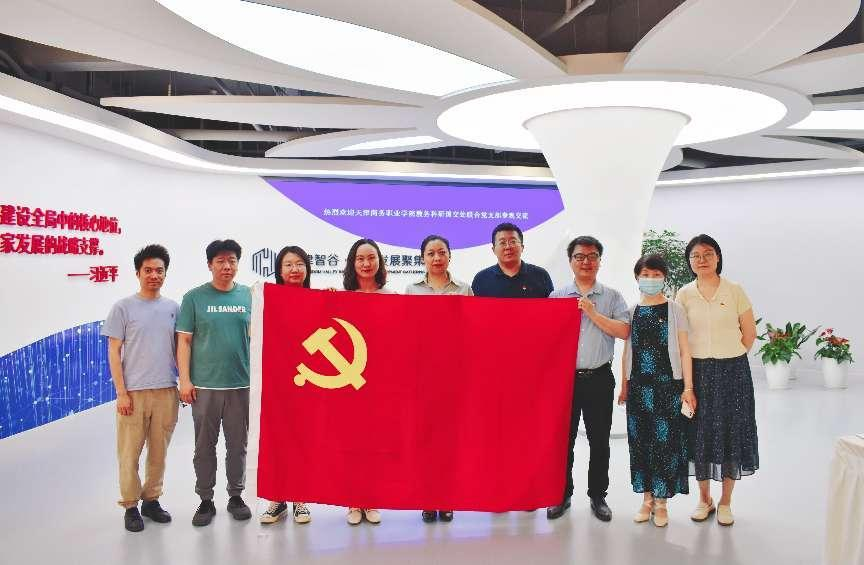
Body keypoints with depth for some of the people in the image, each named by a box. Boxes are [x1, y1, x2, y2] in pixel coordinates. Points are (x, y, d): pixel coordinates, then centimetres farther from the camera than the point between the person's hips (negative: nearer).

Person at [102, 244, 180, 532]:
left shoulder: (173, 307, 8)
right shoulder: (123, 308, 0)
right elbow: (114, 352, -1)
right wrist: (121, 392, -7)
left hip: (166, 391, 3)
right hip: (133, 392, -3)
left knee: (159, 452, 11)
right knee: (130, 453, 3)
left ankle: (151, 500, 25)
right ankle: (131, 506, 17)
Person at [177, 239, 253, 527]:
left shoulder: (249, 296, 5)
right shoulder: (194, 297, 1)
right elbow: (184, 341, 0)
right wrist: (184, 379, -5)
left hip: (242, 384, 1)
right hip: (204, 385, -1)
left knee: (238, 445, 11)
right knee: (204, 446, 8)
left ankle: (236, 496, 26)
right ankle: (206, 500, 22)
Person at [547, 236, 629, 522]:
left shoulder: (612, 297, 6)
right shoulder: (557, 297, 7)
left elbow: (624, 331, -8)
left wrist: (593, 313, -11)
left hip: (599, 378, 0)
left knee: (600, 442, 8)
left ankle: (598, 496, 23)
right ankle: (562, 495, 21)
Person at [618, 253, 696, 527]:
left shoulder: (675, 310, 0)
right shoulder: (632, 311, 8)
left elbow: (684, 351, -1)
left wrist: (688, 387, -6)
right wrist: (624, 386, 9)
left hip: (668, 384, -3)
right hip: (639, 386, 3)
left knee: (665, 442, 0)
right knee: (640, 441, 6)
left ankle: (661, 502, 13)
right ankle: (647, 498, 19)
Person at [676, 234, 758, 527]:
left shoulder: (734, 291, -1)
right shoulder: (684, 294, 2)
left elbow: (749, 332, 3)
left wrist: (729, 359, 3)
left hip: (732, 371, -1)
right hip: (697, 371, 1)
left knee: (730, 433, 4)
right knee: (700, 434, 6)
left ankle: (725, 502, 19)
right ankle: (704, 499, 22)